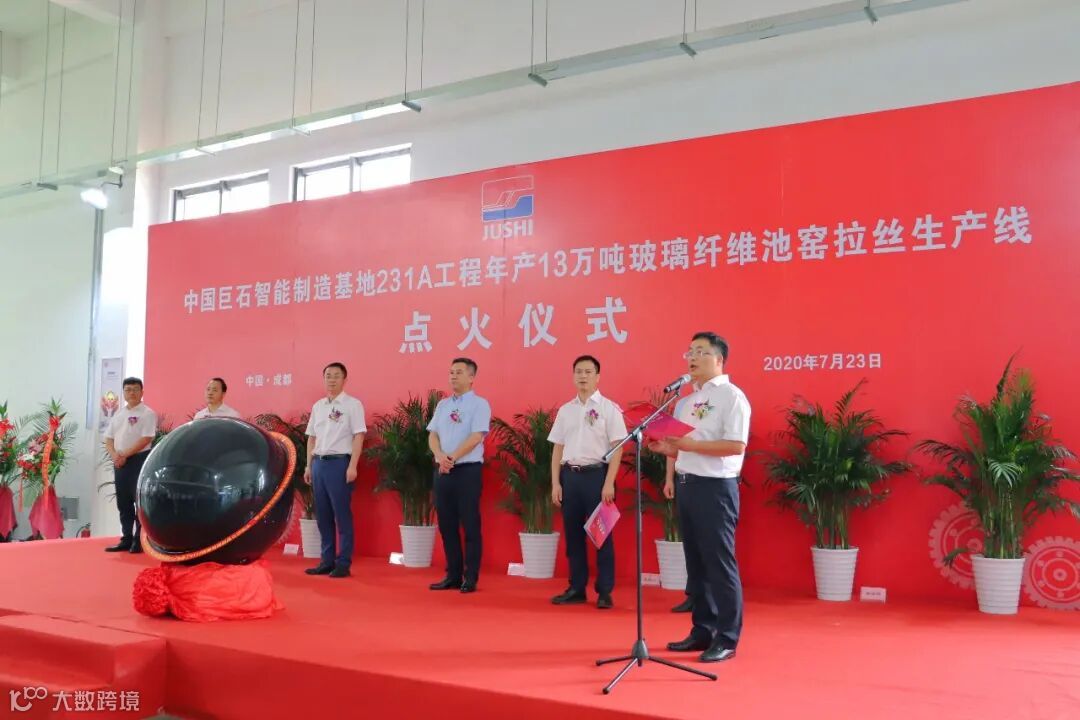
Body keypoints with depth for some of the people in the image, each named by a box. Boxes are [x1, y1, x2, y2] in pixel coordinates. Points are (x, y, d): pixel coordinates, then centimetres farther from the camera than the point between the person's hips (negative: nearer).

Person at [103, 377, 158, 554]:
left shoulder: (147, 413, -5)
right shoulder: (118, 414, 15)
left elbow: (146, 439, -14)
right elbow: (109, 438, 14)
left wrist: (125, 455, -15)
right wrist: (114, 455, -5)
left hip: (139, 460, -7)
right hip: (119, 462, 7)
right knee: (123, 503, 9)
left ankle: (139, 541, -1)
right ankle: (126, 539, 16)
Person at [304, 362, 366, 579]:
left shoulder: (352, 404, -3)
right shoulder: (317, 406, 15)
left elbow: (358, 437, -8)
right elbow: (312, 438, 18)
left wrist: (352, 466, -15)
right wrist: (309, 466, 13)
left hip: (339, 463, -6)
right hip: (319, 463, 6)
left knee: (342, 515, -3)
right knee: (322, 515, 9)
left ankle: (343, 563, 3)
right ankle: (327, 561, 18)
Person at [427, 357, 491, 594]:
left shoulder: (479, 404, -3)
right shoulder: (442, 404, 15)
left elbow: (476, 437, -13)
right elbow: (432, 435, 9)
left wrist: (452, 458, -17)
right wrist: (440, 456, -10)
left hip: (467, 470, -6)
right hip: (442, 470, 6)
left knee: (470, 525, -2)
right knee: (446, 524, 9)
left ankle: (470, 578, 5)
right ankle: (453, 575, 18)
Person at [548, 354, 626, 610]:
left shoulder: (608, 408, -2)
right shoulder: (565, 410, 11)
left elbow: (617, 448, -6)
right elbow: (557, 448, 12)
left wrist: (609, 483, -13)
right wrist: (555, 483, 5)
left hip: (596, 474, -4)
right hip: (570, 475, 5)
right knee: (573, 533, 8)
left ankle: (604, 591, 8)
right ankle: (576, 588, 18)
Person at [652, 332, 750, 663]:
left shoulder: (731, 396, -9)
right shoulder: (688, 399, 16)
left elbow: (736, 445, -20)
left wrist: (690, 444, -22)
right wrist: (667, 447, 3)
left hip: (715, 487, -8)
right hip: (687, 485, 8)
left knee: (719, 563, -2)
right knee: (695, 562, 13)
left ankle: (727, 638, 7)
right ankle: (702, 630, 23)